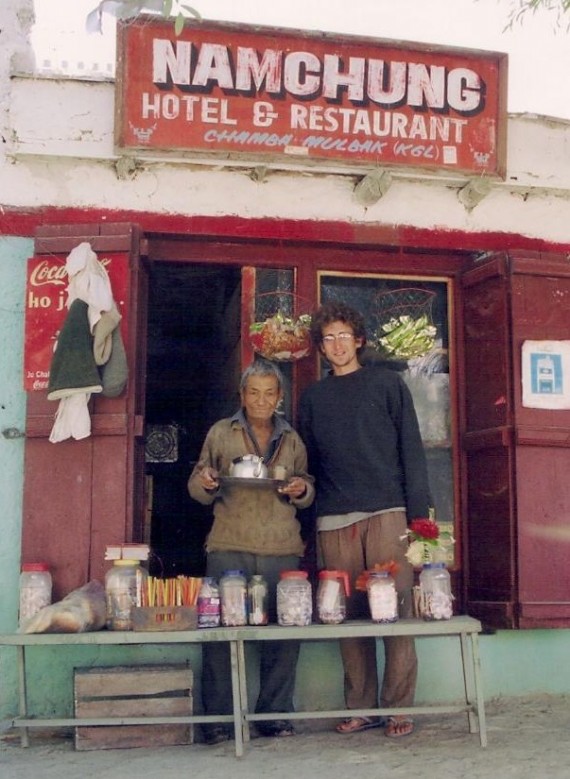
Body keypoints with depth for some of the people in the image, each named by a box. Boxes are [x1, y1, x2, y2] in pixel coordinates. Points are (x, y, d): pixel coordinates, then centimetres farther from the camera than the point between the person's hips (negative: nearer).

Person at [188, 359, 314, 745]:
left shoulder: (292, 439, 16)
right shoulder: (220, 433, 11)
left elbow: (308, 494, 20)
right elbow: (199, 490, 13)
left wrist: (302, 490, -3)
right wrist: (205, 483, -10)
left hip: (282, 550, 2)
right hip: (229, 549, -1)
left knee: (283, 630, -1)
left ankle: (275, 713, 13)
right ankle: (218, 717, 7)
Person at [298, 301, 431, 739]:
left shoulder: (387, 383, 9)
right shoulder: (313, 398, 18)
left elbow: (412, 450, 4)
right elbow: (309, 462, 16)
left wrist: (418, 512, -5)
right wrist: (306, 521, 8)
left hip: (387, 514, -3)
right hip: (335, 522, 3)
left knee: (395, 609, -4)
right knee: (348, 613, 2)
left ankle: (398, 707, 4)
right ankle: (361, 707, 10)